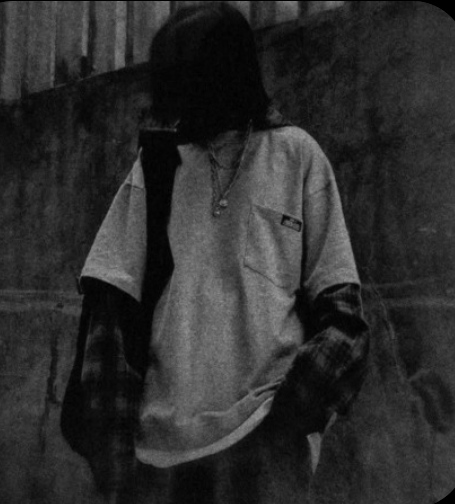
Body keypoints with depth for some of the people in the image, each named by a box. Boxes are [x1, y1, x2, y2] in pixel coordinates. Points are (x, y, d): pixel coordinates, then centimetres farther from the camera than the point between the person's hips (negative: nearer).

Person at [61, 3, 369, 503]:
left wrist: (310, 388, -10)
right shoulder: (156, 163, 5)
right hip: (162, 425, 2)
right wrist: (105, 422, -5)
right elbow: (110, 299, 1)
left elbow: (336, 296, 3)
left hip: (266, 430, -1)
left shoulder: (297, 155, 2)